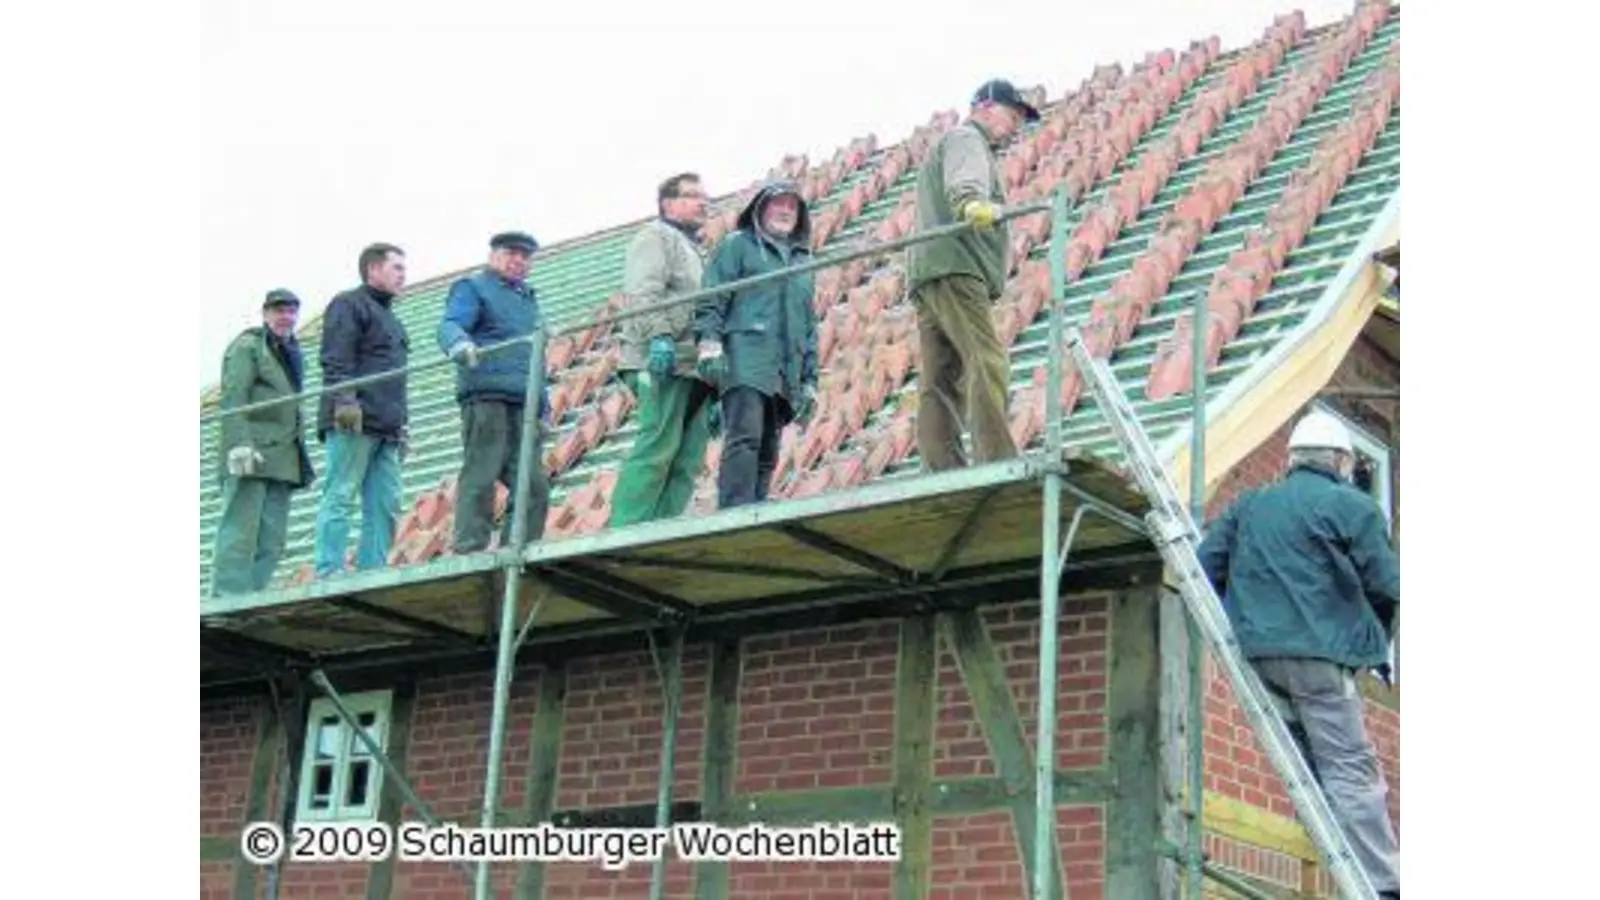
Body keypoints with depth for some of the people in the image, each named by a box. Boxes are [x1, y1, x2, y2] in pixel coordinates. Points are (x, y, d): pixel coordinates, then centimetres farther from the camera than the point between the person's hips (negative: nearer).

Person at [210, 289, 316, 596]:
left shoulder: (292, 352, 23)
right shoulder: (247, 346, 1)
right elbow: (233, 399, -10)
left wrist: (300, 457, 18)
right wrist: (240, 445, -21)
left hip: (281, 459, 7)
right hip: (251, 453, -7)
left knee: (273, 538, 1)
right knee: (241, 530, -10)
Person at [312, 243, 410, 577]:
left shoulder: (391, 319, 31)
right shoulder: (349, 304, 4)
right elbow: (335, 359, -10)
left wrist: (401, 425, 23)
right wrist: (344, 399, -22)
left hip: (386, 428, 9)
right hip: (353, 423, -8)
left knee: (385, 504, 0)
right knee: (341, 496, -11)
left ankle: (373, 571, -2)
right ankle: (329, 572, -14)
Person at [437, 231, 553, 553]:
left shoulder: (528, 298, 31)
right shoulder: (472, 289, 9)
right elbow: (450, 325, -10)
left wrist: (544, 402, 21)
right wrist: (459, 344, -34)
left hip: (524, 404, 7)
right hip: (487, 395, -7)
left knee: (534, 484, -1)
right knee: (480, 477, -13)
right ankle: (469, 552, -15)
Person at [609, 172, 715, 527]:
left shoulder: (692, 250, 34)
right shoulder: (656, 237, 6)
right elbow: (643, 293, -11)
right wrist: (659, 335, -27)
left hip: (692, 367, 9)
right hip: (664, 363, -9)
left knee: (688, 458, -1)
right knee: (658, 448, -18)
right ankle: (626, 531, -22)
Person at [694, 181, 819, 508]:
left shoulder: (802, 261, 29)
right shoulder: (738, 245, 13)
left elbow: (810, 325, 28)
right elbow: (711, 300, 0)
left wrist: (810, 380, 20)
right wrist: (709, 344, -15)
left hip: (787, 373, 6)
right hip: (746, 358, -6)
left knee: (768, 453, 0)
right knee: (744, 438, -21)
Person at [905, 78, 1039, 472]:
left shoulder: (949, 144, 36)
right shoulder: (966, 138, 4)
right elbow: (964, 183, -19)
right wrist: (973, 205, -38)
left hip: (925, 275, 10)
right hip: (955, 266, -10)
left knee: (939, 380, 0)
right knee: (988, 364, -19)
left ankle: (942, 474, -6)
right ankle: (1000, 465, -29)